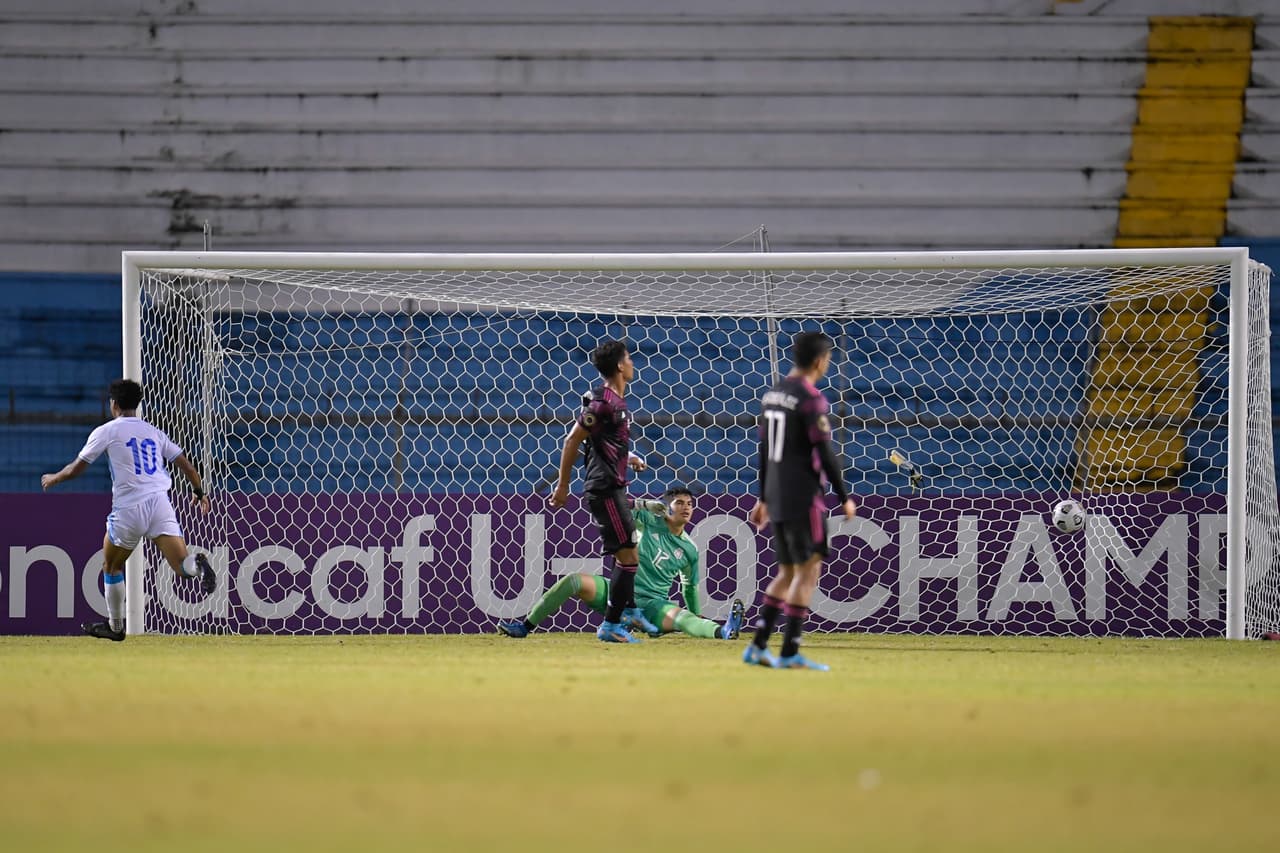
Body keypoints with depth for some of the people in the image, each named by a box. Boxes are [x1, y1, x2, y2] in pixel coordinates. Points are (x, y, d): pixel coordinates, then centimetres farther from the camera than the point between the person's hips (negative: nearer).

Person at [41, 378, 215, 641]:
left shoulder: (106, 431, 5)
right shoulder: (153, 432, 18)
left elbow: (77, 468, 8)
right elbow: (186, 464, 18)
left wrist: (53, 479, 28)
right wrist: (199, 492, 34)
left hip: (129, 510, -3)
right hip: (160, 502, 3)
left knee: (112, 566, 20)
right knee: (181, 565, -8)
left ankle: (115, 627, 27)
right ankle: (196, 564, -44)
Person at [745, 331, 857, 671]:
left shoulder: (772, 394, 12)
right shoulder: (811, 399, -14)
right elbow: (824, 452, -15)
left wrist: (764, 499, 24)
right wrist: (844, 498, -8)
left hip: (777, 497, 8)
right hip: (803, 497, -8)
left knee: (787, 572, 15)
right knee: (808, 570, -3)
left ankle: (758, 646, 11)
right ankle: (790, 653, -7)